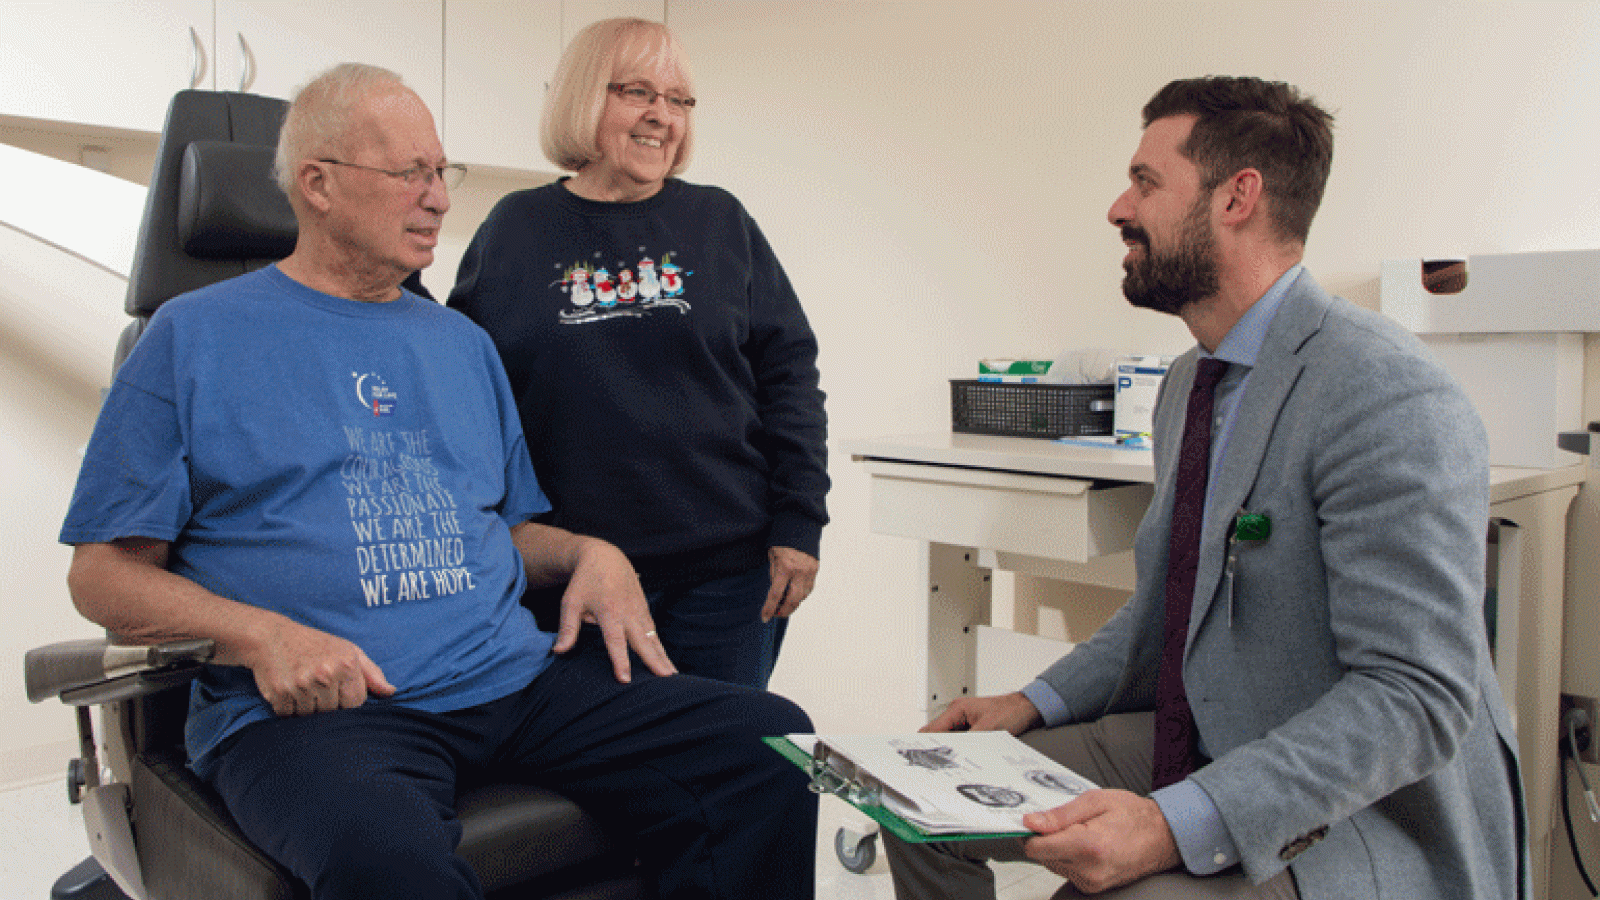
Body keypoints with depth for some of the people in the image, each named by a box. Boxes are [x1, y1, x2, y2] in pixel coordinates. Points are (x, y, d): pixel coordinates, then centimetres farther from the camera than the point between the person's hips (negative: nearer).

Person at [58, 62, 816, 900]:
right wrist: (262, 635, -15)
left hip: (512, 673, 5)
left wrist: (590, 554, 3)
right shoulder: (193, 337, 6)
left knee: (771, 743, -13)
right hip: (313, 704, -4)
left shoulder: (463, 343, 20)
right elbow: (104, 570, 3)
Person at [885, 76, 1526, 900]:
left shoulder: (1387, 397, -22)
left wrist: (1177, 827, -32)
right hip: (1193, 750, 8)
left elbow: (1415, 695, -25)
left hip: (1361, 826, -8)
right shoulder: (1188, 384, 8)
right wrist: (1037, 704, 5)